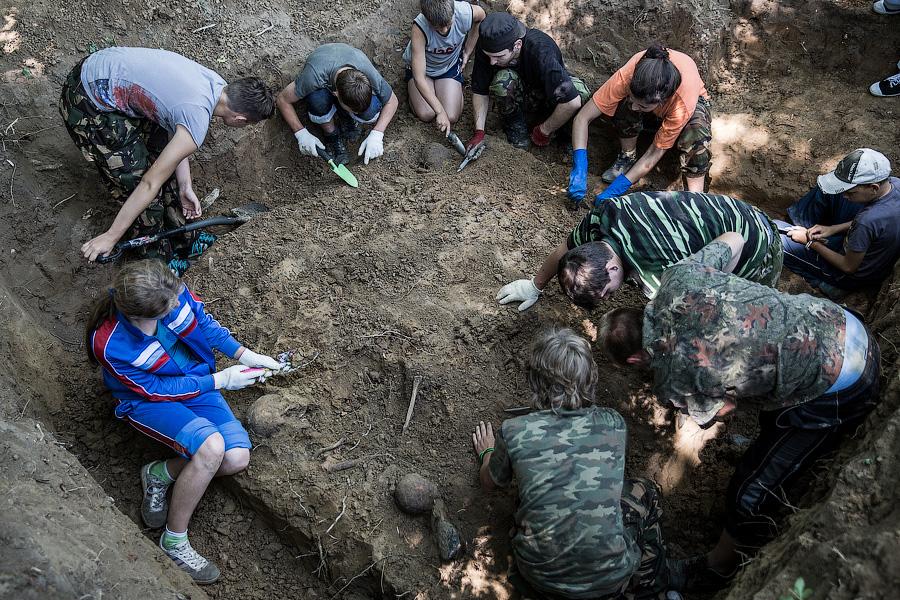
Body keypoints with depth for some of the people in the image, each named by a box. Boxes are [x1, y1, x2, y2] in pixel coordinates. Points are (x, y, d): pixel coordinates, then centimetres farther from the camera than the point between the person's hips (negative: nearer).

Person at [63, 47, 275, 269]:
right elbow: (151, 183, -21)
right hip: (88, 105, -9)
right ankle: (156, 258, 22)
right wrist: (111, 237, -13)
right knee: (135, 179, -1)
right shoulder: (197, 124, -27)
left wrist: (185, 187, 11)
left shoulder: (214, 82, -3)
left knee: (162, 147, 15)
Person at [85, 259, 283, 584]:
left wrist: (244, 354, -7)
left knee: (237, 458, -16)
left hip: (194, 378, 5)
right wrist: (219, 380, -17)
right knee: (211, 446, -31)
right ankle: (174, 541, -8)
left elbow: (202, 320, 0)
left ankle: (160, 474, 11)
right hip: (146, 399, -5)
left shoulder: (171, 290, -22)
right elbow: (154, 390, -19)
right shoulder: (109, 345, -32)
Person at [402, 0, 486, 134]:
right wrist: (440, 111, -39)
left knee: (451, 117, -13)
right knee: (426, 115, -16)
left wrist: (467, 52, -2)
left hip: (449, 65, 1)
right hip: (422, 66, -1)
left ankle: (457, 87, 20)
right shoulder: (419, 28, -38)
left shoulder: (466, 13, -32)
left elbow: (481, 16, -3)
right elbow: (419, 78, -36)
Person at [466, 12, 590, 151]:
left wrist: (544, 131, -29)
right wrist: (479, 132, -20)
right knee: (503, 79, -33)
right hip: (519, 95, 2)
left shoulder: (541, 50, -38)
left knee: (580, 92, -34)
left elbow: (572, 102, -42)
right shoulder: (486, 47, -26)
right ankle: (514, 122, -3)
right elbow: (480, 91, -12)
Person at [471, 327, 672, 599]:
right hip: (611, 575, 0)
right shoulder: (613, 424, -8)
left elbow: (489, 483, 10)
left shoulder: (513, 432, -12)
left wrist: (488, 453, 31)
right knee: (645, 493, 24)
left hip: (541, 576, 1)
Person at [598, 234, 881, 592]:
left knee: (752, 493, 7)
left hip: (837, 394, -7)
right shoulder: (680, 275, -8)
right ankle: (774, 445, 64)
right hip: (844, 323, 7)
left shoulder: (671, 383, -19)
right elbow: (734, 238, 10)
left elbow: (724, 409, 0)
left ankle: (716, 570, 29)